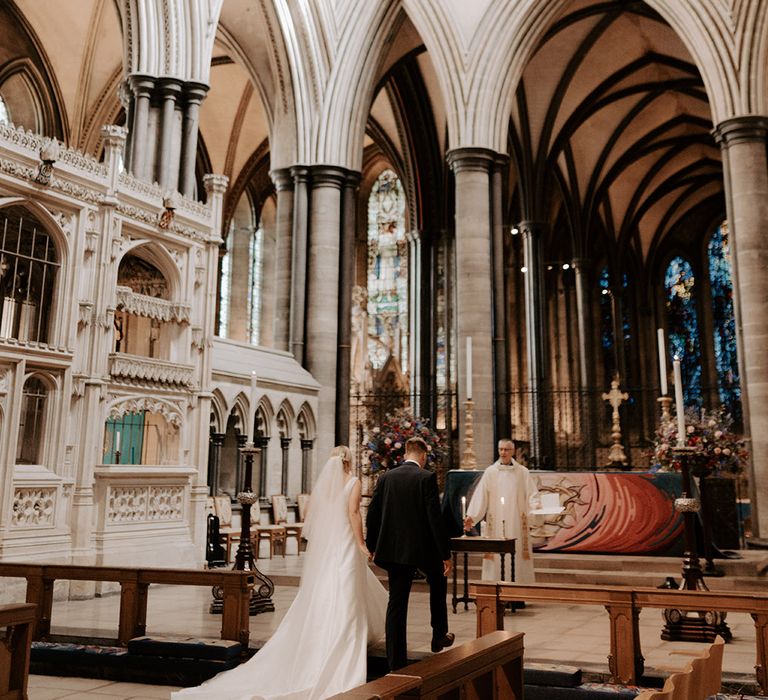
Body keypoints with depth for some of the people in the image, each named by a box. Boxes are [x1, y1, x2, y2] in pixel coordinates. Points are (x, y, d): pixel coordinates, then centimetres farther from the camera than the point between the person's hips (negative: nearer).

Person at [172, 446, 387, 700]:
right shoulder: (353, 481, -4)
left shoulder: (321, 482, 9)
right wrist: (361, 543, -12)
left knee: (315, 603, 11)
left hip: (321, 549, 5)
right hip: (345, 548, -4)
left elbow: (310, 518, 8)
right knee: (344, 604, 0)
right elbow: (353, 512, -16)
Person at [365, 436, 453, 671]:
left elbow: (372, 514, 5)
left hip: (394, 548, 3)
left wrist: (372, 547, 18)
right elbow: (435, 518, -14)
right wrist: (446, 554, -9)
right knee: (438, 584, 25)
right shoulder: (427, 477, -11)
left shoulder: (385, 477, 3)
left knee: (397, 602, 8)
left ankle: (396, 660, 10)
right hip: (423, 548, -3)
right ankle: (439, 636, 36)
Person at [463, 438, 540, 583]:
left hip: (517, 524, 0)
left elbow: (532, 494, 3)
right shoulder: (490, 472, 4)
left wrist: (536, 507, -17)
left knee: (517, 557, 0)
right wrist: (471, 516, -11)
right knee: (496, 558, 0)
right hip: (496, 524, 0)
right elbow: (480, 496, -1)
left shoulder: (522, 472, 5)